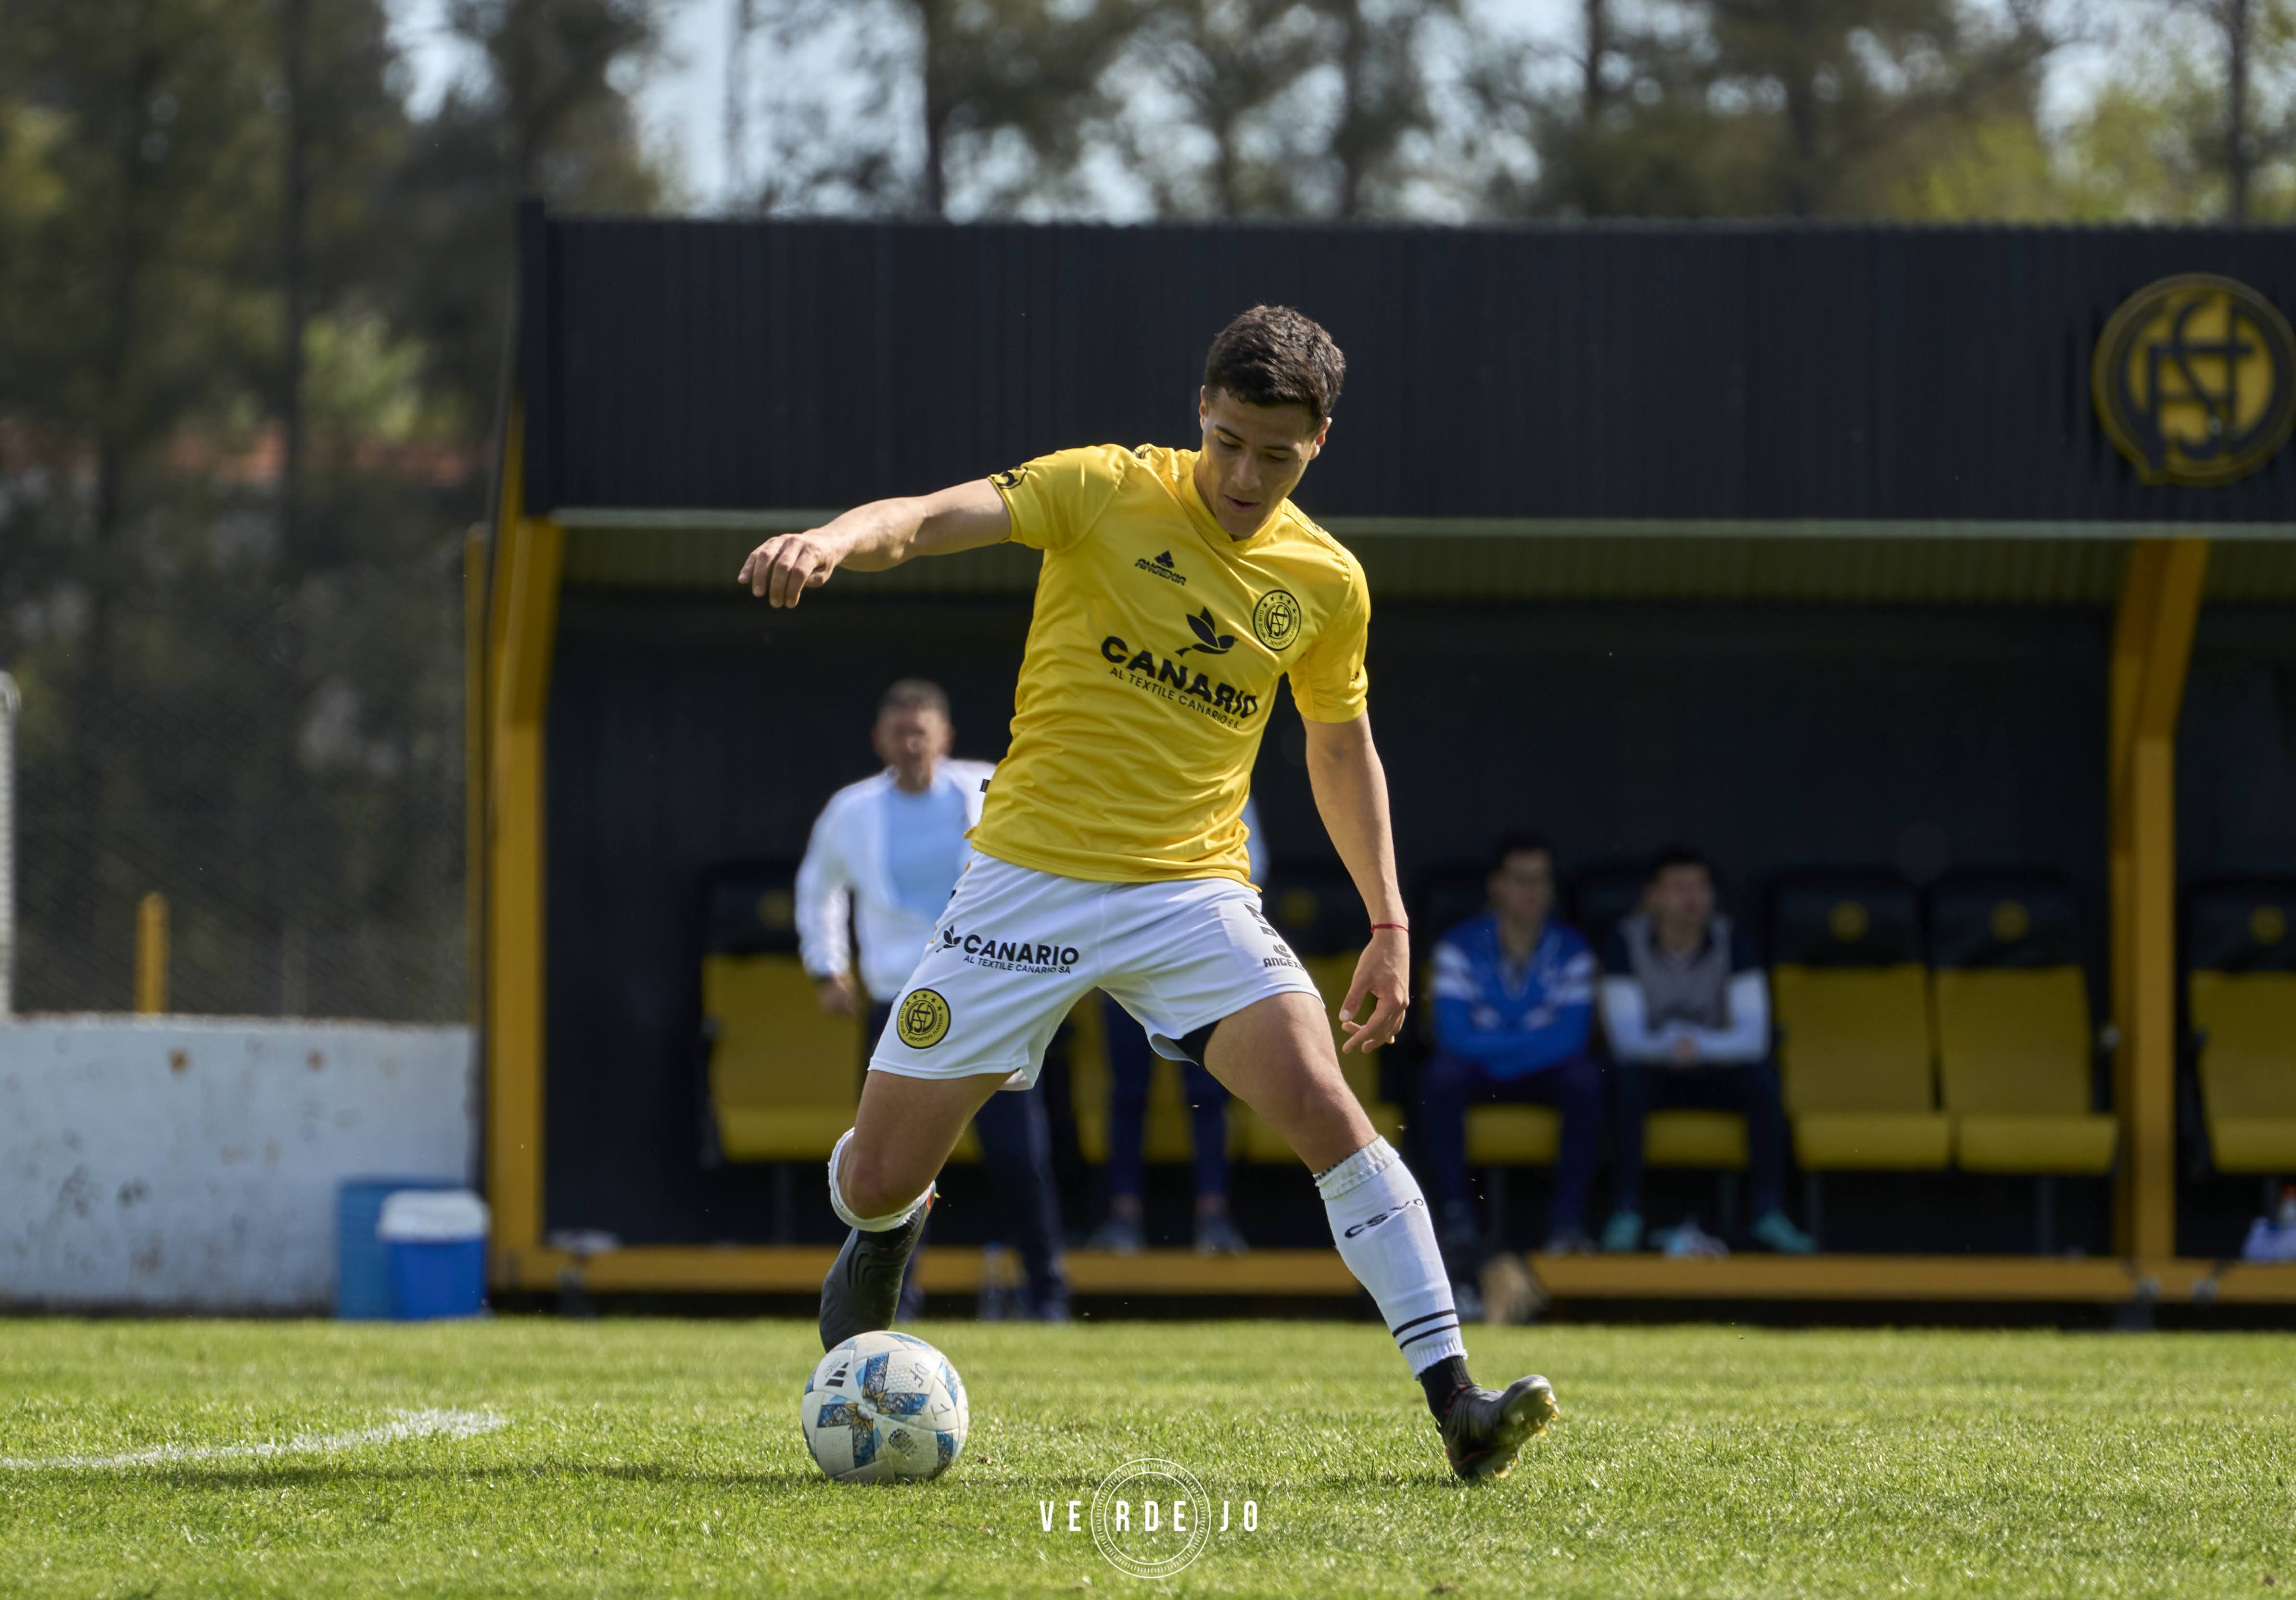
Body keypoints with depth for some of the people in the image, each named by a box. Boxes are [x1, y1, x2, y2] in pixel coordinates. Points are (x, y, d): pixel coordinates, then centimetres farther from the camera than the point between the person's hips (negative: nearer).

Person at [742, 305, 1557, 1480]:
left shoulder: (1326, 583, 4)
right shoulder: (1104, 492, -6)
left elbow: (1341, 746, 20)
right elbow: (933, 519, -20)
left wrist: (1387, 924, 16)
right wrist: (832, 541, -42)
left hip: (1192, 894, 1)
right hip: (1031, 883, -1)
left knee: (1324, 1108, -23)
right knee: (878, 1177, 1)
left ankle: (1455, 1404, -23)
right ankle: (884, 1241, 41)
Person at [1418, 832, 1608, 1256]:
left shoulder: (1570, 951, -6)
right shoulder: (1460, 947, -10)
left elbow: (1570, 1038, -17)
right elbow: (1455, 1035, -21)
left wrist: (1495, 1045, -21)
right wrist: (1532, 1041, -21)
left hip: (1543, 1076, 1)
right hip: (1478, 1076, -1)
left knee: (1586, 1077, -31)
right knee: (1442, 1073, -34)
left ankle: (1568, 1216, -25)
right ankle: (1456, 1210, -24)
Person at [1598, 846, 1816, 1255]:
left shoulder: (1732, 943, -11)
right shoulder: (1627, 944, -13)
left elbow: (1754, 1037, -18)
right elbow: (1625, 1038, -20)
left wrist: (1702, 1046, -39)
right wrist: (1669, 1047, -42)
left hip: (1714, 1071, 1)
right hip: (1652, 1069, -1)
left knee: (1761, 1076, -29)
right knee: (1626, 1079, -35)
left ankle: (1768, 1212, -24)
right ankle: (1626, 1211, -29)